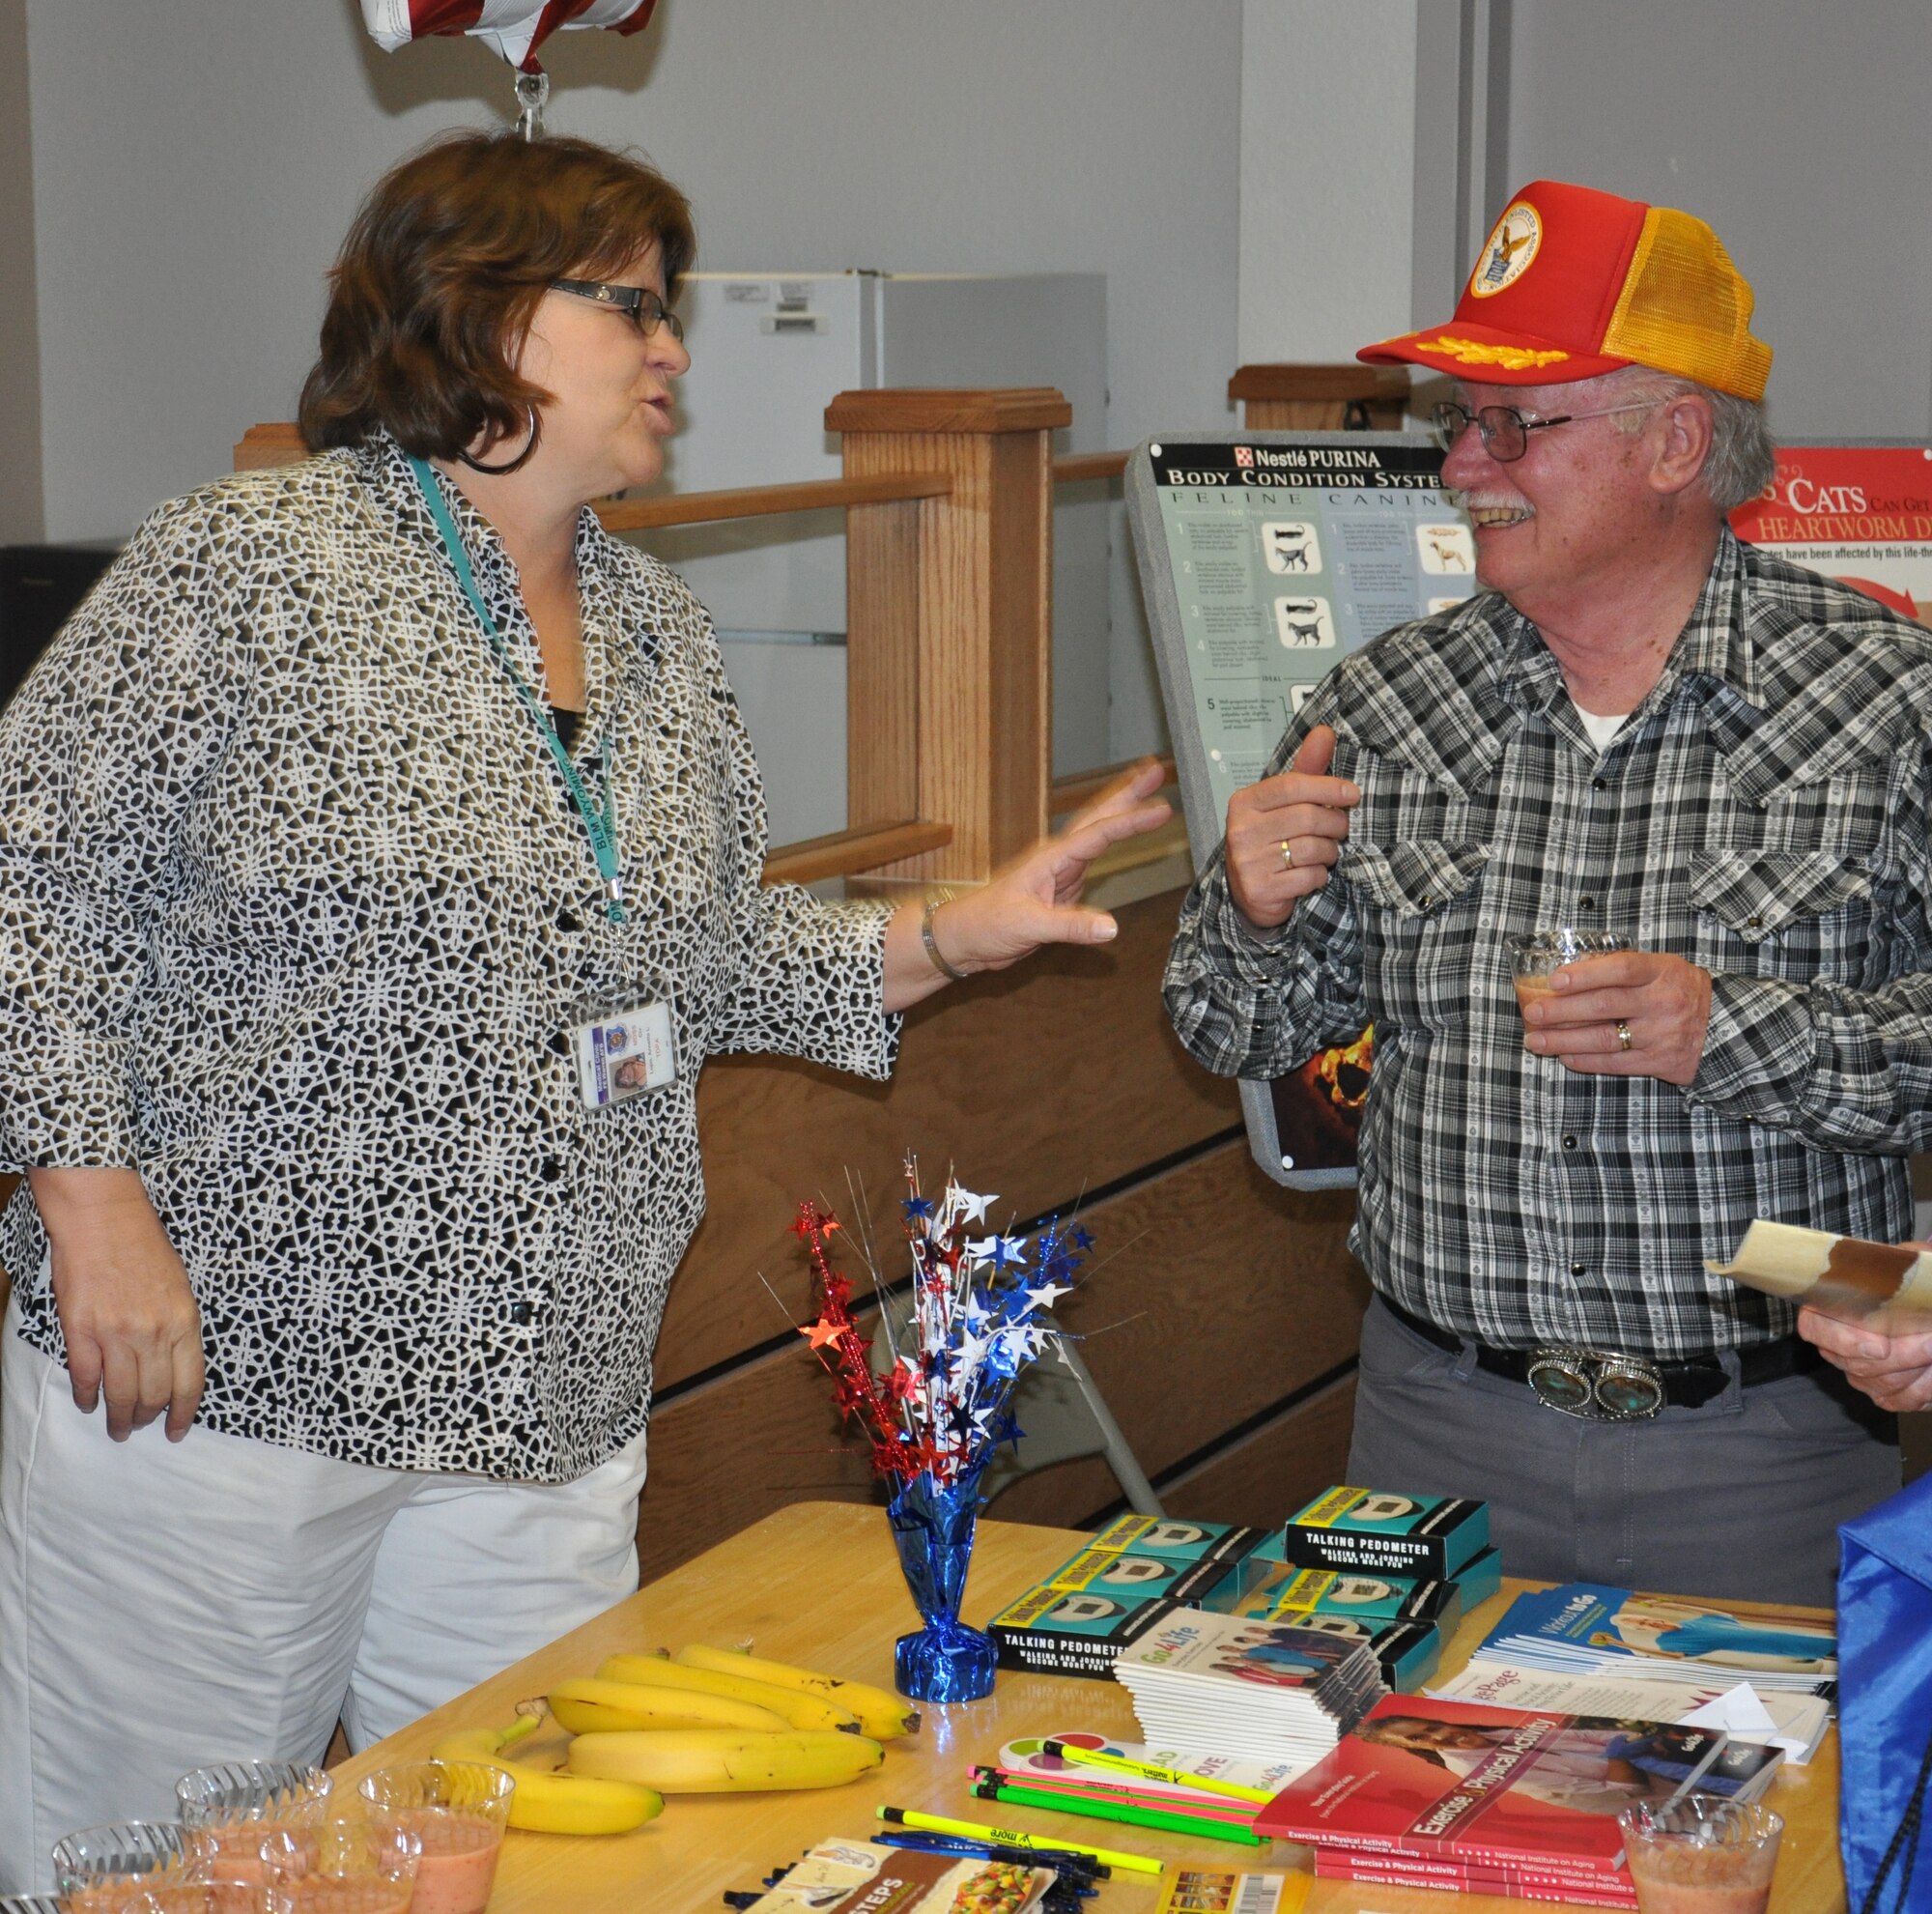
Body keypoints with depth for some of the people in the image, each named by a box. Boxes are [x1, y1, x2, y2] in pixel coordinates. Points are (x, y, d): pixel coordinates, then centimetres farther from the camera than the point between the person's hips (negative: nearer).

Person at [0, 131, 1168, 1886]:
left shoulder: (661, 635, 12)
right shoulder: (255, 563, -9)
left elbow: (707, 948, 21)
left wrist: (954, 937, 8)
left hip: (548, 1414, 6)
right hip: (212, 1377, -6)